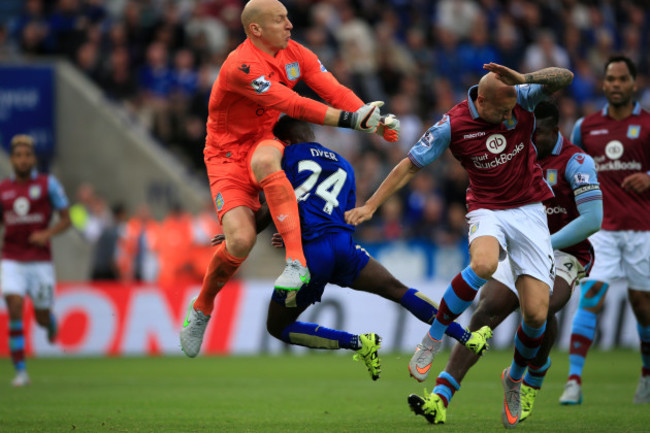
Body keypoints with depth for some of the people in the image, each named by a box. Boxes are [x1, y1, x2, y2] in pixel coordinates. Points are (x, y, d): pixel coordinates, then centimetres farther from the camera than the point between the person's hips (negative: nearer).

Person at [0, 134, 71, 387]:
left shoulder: (48, 184, -1)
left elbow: (66, 219, 2)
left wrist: (47, 234, -15)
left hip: (40, 261, -1)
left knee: (41, 317, 6)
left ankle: (51, 321, 47)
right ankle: (20, 371, -11)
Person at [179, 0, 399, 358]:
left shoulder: (294, 53, -2)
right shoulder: (240, 67, -25)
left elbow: (332, 91, -8)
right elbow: (293, 106, -30)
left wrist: (375, 121, -24)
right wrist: (348, 120, -33)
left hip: (266, 142, 4)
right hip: (227, 155, -4)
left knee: (264, 160, -36)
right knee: (240, 241, -22)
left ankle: (297, 262, -41)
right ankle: (201, 309, 6)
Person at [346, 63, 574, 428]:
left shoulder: (521, 100, -8)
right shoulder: (453, 125, -11)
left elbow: (565, 78, -19)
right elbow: (411, 166, -2)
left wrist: (522, 79, -35)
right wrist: (370, 206, -4)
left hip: (529, 211, 2)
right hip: (488, 210, -2)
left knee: (537, 313, -7)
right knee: (483, 264, -39)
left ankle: (515, 379, 23)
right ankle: (434, 338, -16)